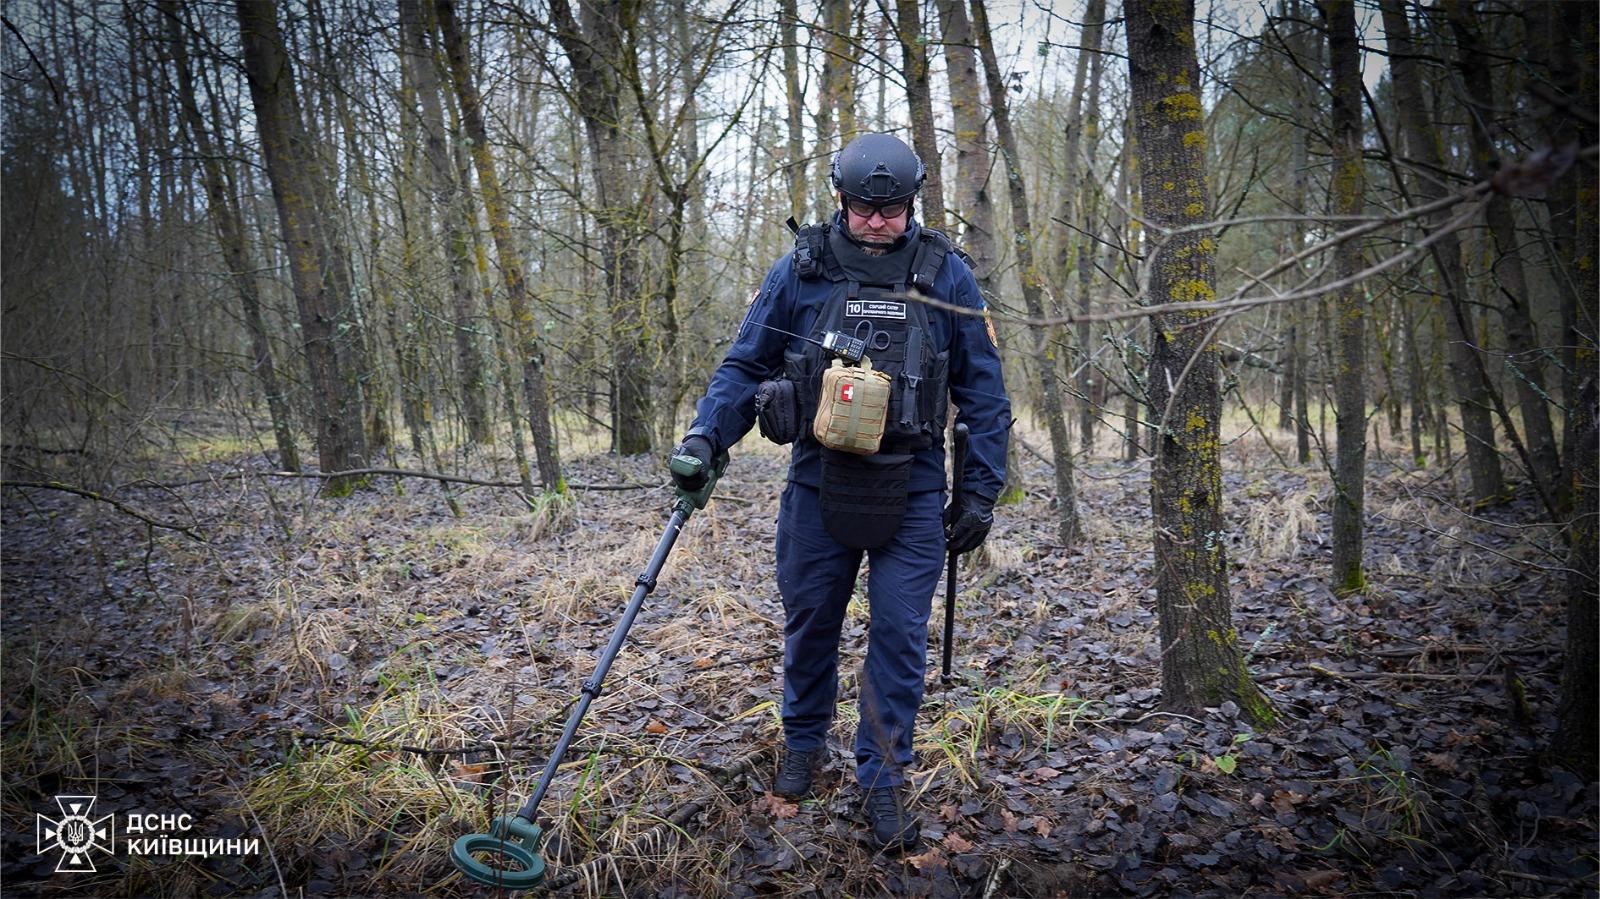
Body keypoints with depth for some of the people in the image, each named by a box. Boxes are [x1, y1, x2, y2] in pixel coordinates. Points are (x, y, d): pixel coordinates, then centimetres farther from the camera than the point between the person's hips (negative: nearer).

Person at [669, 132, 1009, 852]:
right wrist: (705, 436, -10)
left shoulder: (946, 275, 0)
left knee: (899, 638, 2)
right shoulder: (801, 270, -1)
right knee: (809, 624, 13)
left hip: (911, 493, 0)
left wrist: (981, 492, 2)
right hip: (819, 484, 1)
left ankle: (882, 781, 19)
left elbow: (982, 391, 5)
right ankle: (803, 744, 38)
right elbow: (744, 365, 5)